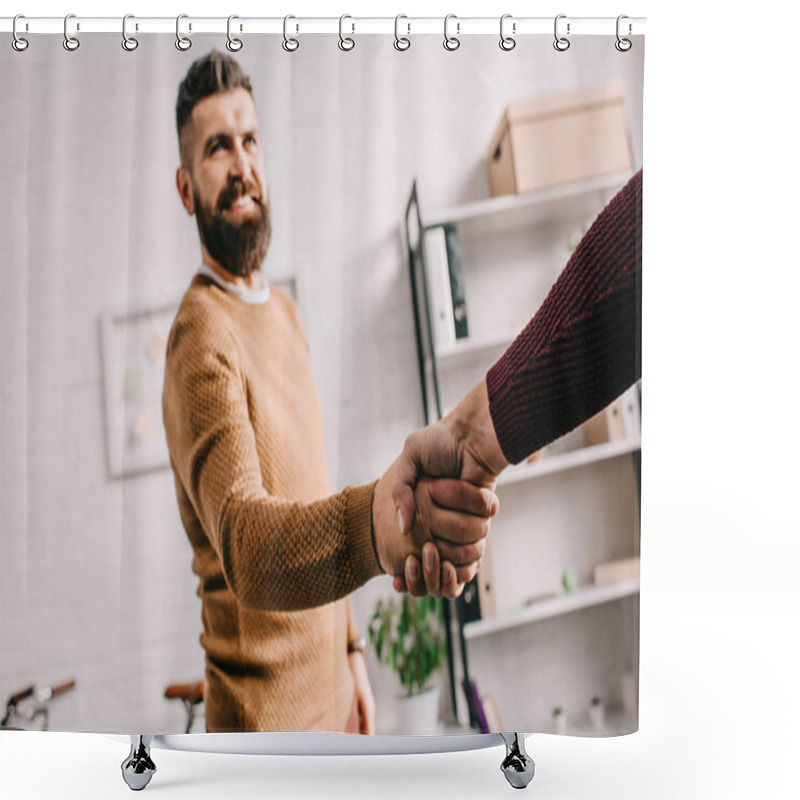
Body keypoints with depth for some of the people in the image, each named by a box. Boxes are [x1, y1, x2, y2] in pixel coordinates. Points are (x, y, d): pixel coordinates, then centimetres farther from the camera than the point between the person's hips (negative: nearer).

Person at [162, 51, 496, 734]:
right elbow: (242, 539, -39)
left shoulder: (286, 314, 9)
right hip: (266, 711, -8)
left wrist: (351, 649, 13)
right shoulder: (202, 334, -22)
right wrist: (376, 522, -58)